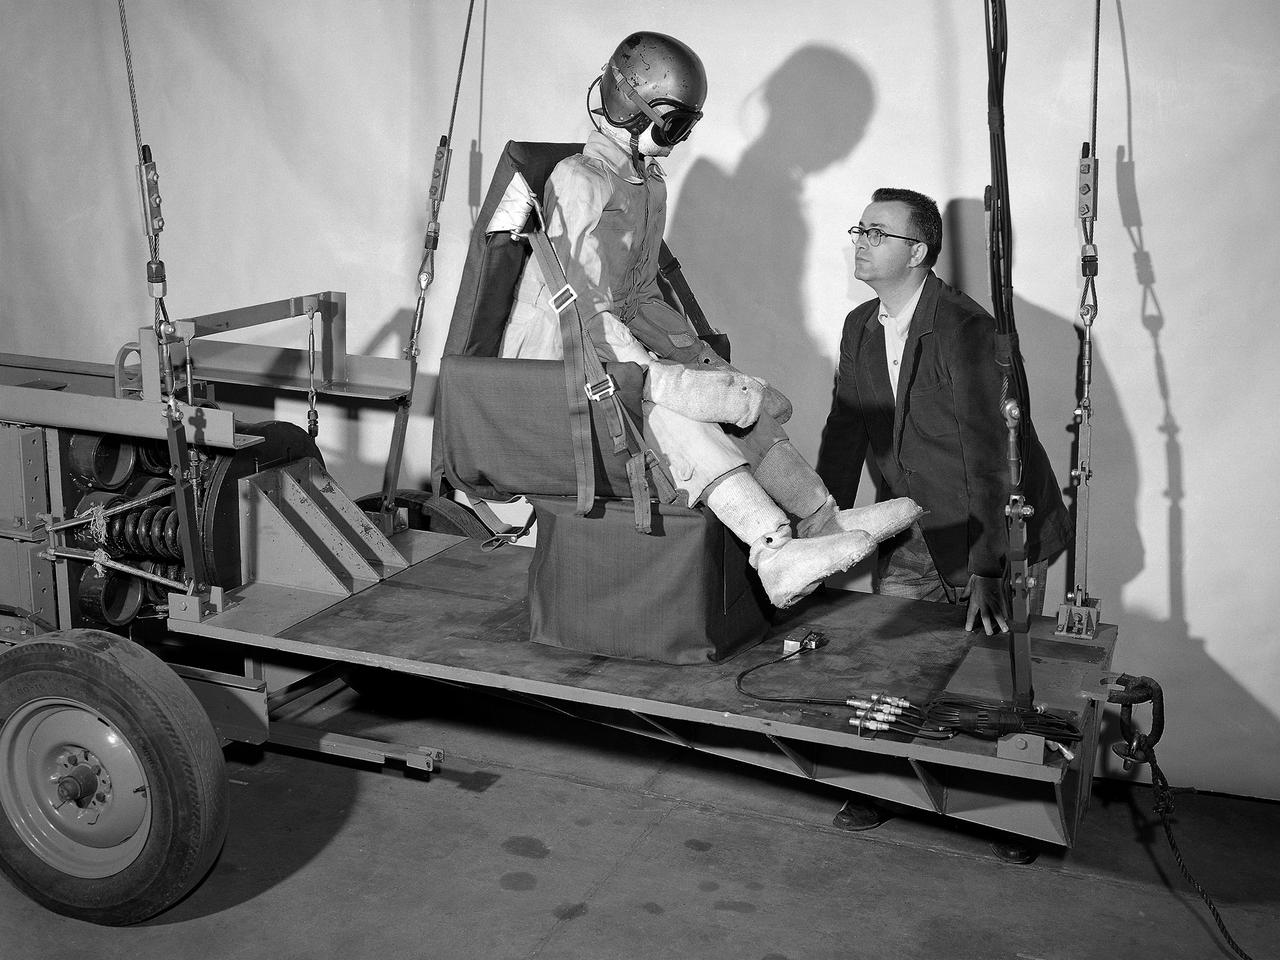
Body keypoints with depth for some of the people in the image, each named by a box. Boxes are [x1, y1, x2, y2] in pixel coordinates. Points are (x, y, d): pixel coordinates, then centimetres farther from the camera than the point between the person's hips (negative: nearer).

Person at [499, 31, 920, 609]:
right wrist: (650, 377, -32)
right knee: (668, 411, -34)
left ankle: (823, 521, -13)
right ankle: (776, 555, -45)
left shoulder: (650, 187, 15)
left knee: (747, 400, -11)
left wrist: (700, 357, 3)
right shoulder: (581, 181, -15)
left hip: (615, 345, 9)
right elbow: (592, 311, -23)